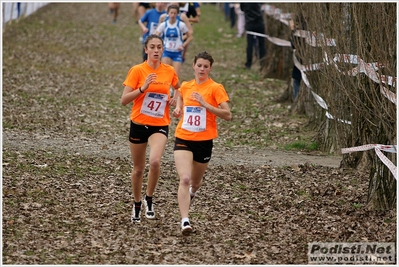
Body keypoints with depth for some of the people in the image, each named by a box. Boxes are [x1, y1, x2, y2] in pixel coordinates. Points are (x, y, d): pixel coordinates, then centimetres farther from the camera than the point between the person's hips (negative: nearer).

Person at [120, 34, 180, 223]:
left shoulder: (169, 71, 1)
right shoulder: (137, 70, -8)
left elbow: (179, 88, 24)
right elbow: (124, 100, -13)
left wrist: (175, 98, 3)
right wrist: (143, 87, -25)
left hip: (160, 125, 1)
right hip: (139, 124, -1)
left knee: (155, 161, -25)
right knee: (138, 168, 12)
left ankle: (149, 199, -2)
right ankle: (137, 205, 33)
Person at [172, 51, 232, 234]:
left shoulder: (215, 88, -6)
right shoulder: (185, 86, 6)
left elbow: (227, 115, -14)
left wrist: (205, 104, -23)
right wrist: (178, 111, 8)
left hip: (204, 141, -1)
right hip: (183, 138, 1)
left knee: (195, 181, 18)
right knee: (184, 179, -19)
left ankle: (192, 192, 56)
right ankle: (185, 221, -22)